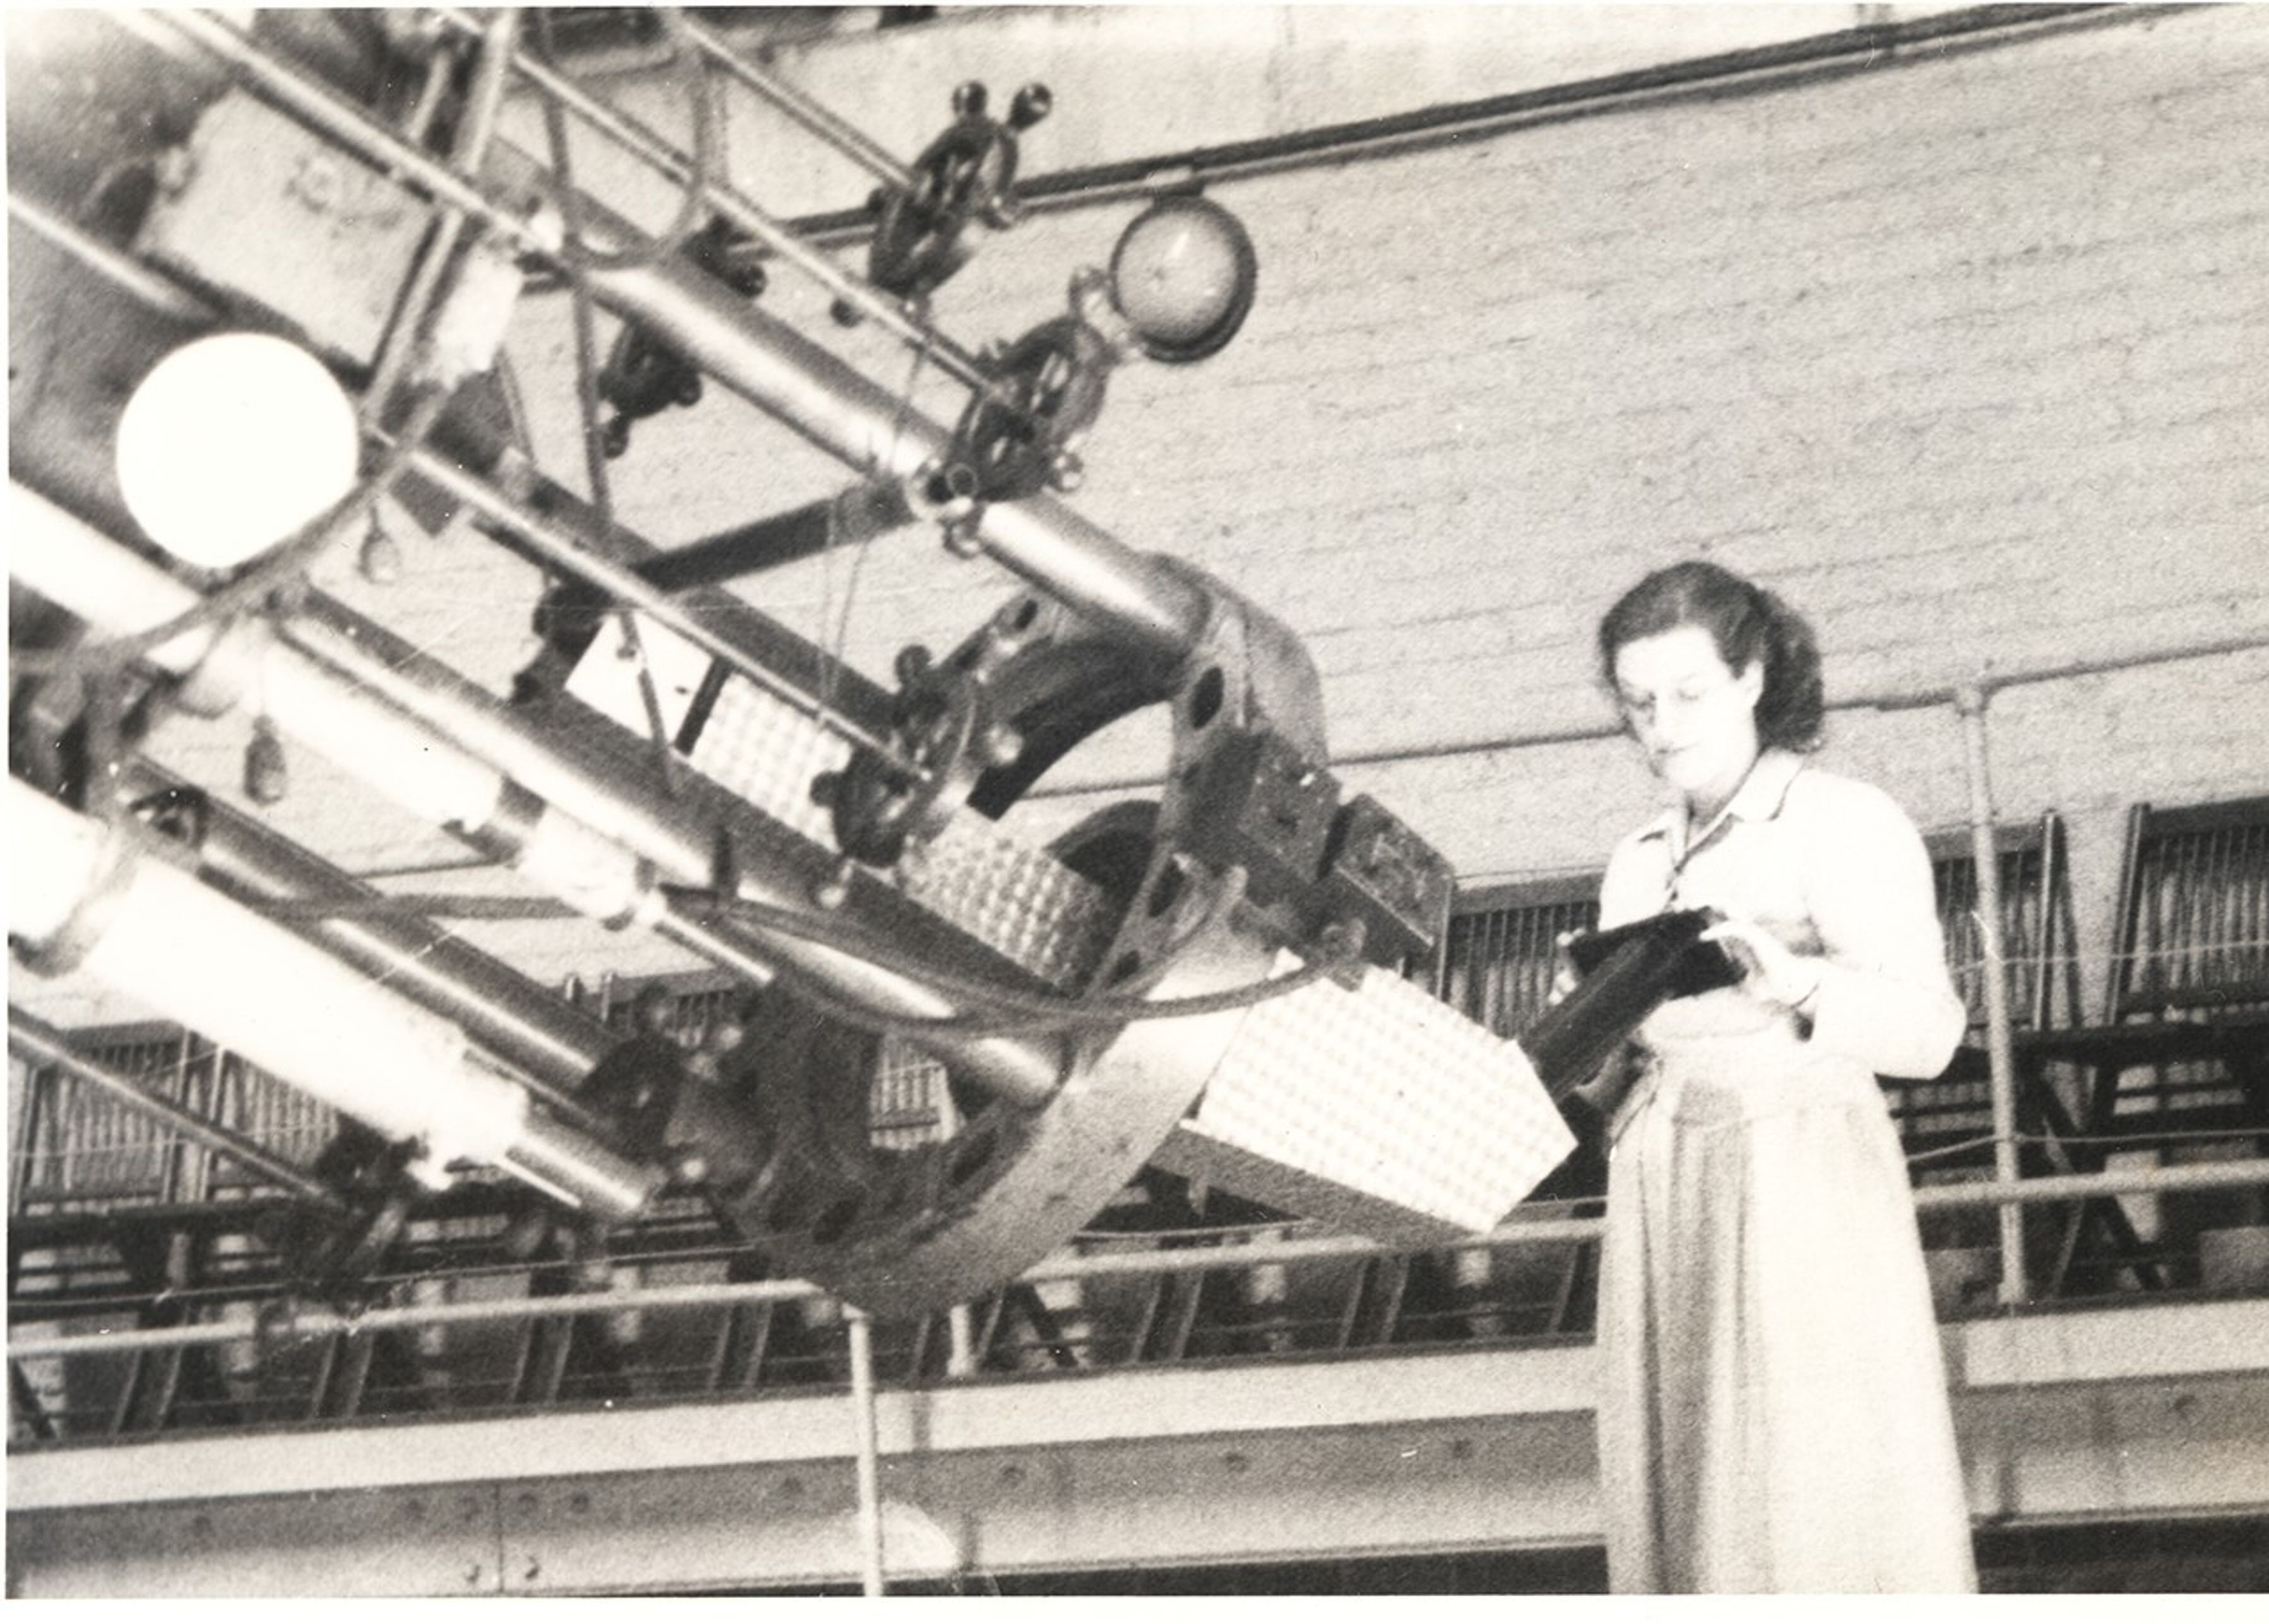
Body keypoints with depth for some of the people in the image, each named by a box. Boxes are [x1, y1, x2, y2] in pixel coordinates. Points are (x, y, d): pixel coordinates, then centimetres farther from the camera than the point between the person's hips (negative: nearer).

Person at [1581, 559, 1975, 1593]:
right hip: (1663, 1209, 6)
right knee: (1690, 1499, -1)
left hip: (1800, 1193, -6)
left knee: (1815, 1502, -11)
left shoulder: (1843, 824, 0)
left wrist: (1797, 983, -30)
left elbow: (1928, 1031, -13)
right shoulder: (1637, 865, 20)